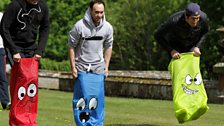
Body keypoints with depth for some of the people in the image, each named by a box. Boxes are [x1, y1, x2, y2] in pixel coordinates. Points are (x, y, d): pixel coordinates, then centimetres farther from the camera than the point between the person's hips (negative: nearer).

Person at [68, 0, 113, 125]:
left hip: (98, 68, 3)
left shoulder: (108, 28, -2)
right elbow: (72, 47, -4)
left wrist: (106, 67, 9)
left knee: (98, 99, 1)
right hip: (82, 68, -3)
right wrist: (73, 67, -5)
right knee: (83, 96, -8)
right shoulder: (80, 26, -13)